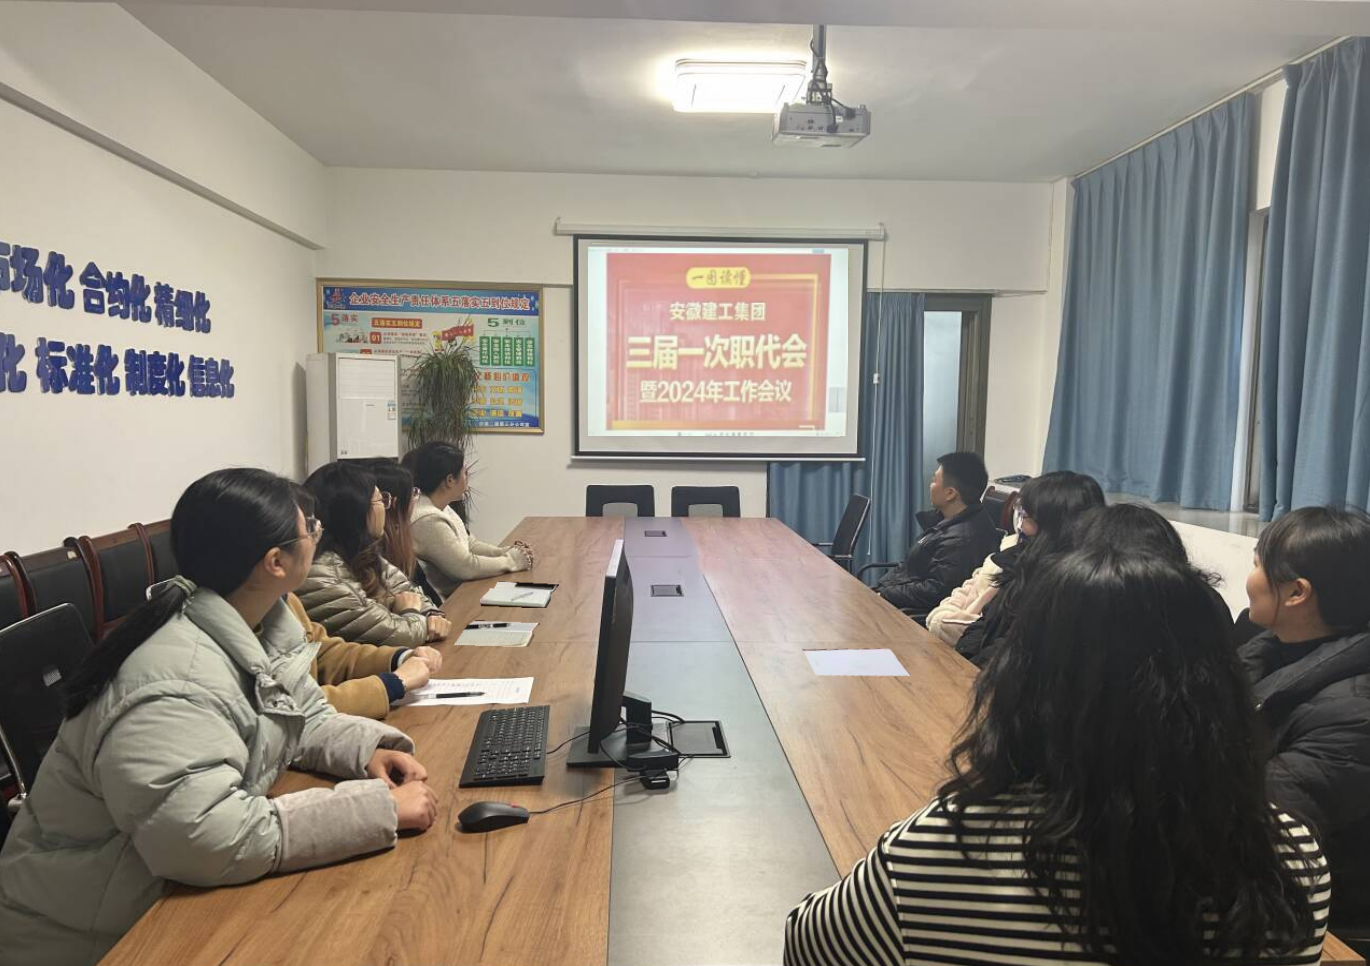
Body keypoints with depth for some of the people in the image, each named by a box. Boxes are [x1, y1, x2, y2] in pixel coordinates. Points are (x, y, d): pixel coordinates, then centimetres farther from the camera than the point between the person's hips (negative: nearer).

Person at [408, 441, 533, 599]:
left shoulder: (442, 508, 7)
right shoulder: (428, 521, -22)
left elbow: (469, 544, 15)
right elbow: (466, 567, -21)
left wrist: (505, 551, 0)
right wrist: (511, 561, -10)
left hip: (458, 589, 9)